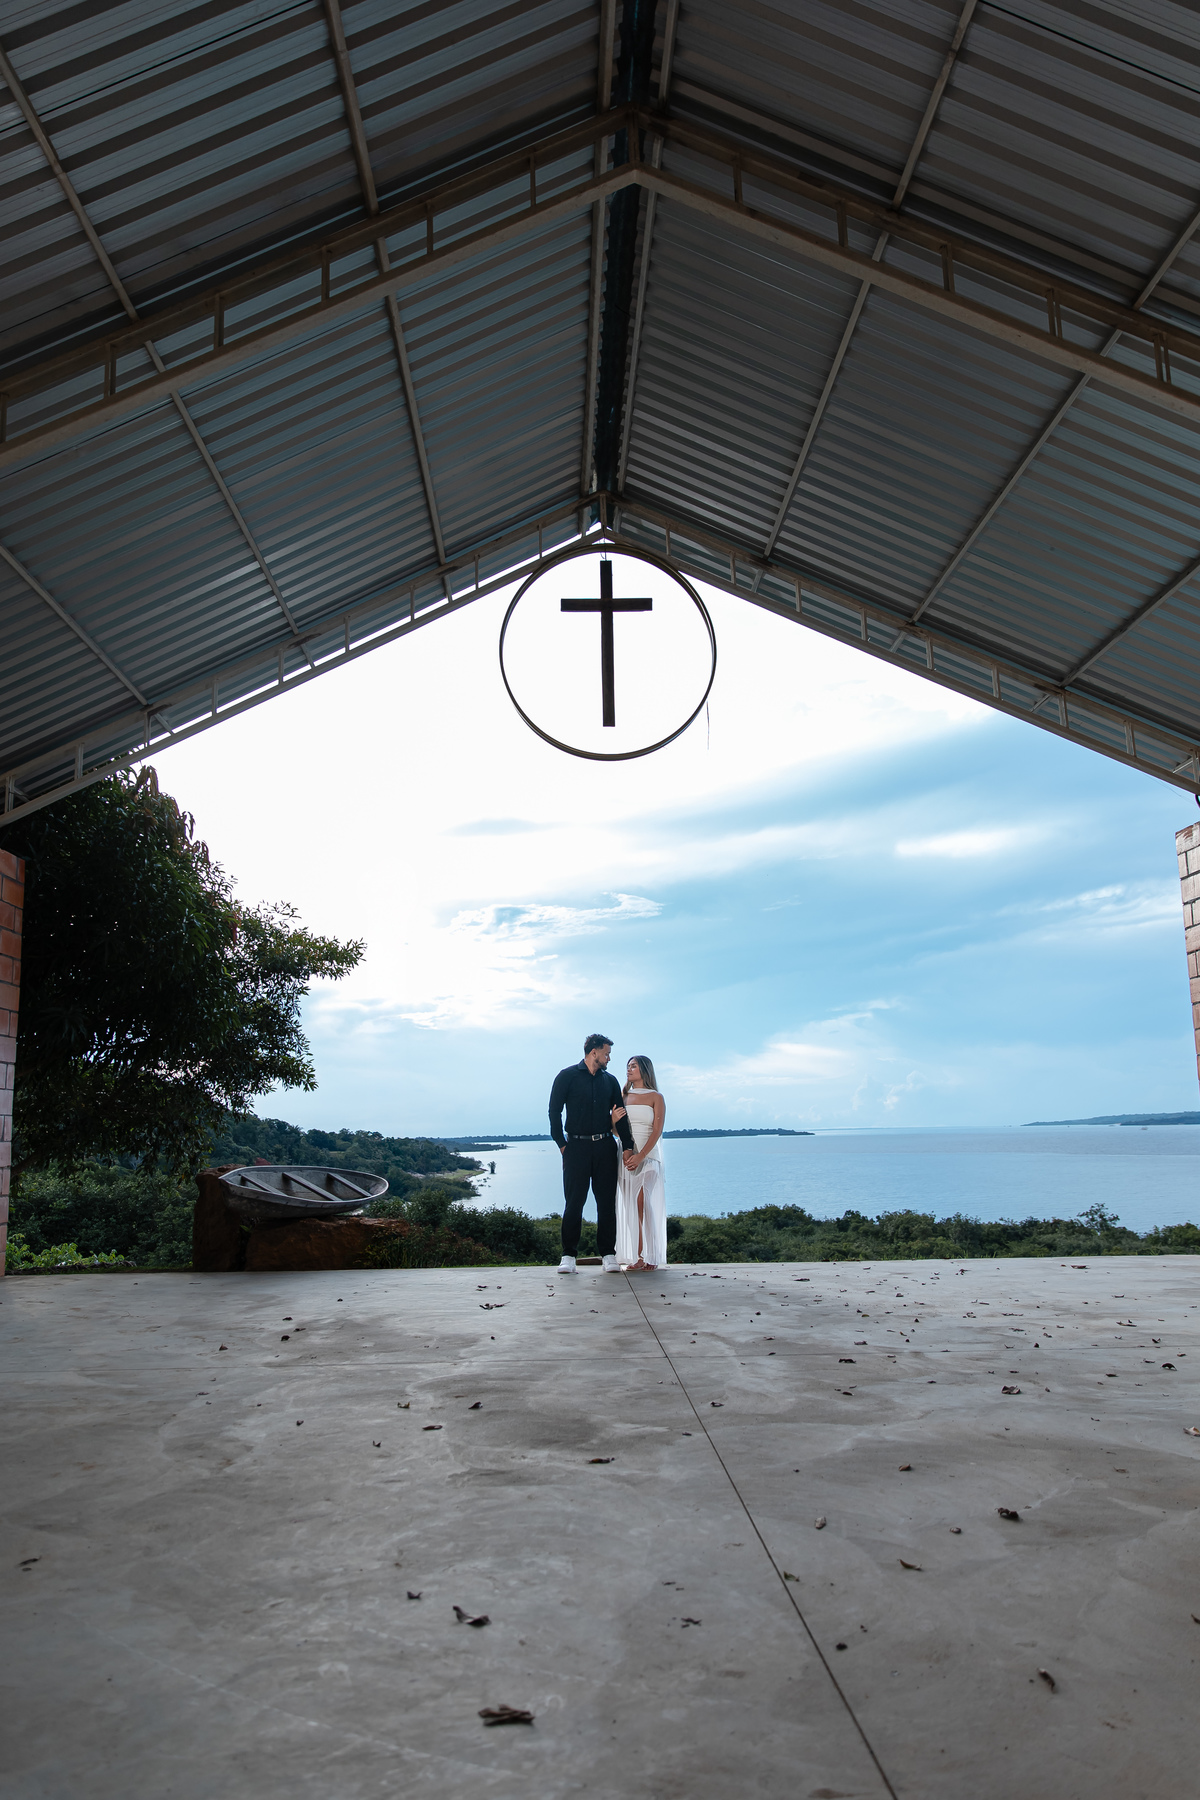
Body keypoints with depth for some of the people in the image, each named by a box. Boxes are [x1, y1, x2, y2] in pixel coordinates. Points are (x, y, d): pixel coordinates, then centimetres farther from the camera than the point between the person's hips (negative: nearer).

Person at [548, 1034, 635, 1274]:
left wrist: (627, 1147, 4)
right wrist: (561, 1144, -6)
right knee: (574, 1202, -4)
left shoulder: (610, 1081, 14)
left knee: (607, 1202, 2)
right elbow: (554, 1111, 0)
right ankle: (568, 1256, 3)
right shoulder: (567, 1076, 1)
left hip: (605, 1146, 4)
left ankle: (608, 1254, 9)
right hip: (577, 1146, -3)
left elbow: (620, 1115, 13)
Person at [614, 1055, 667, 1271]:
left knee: (644, 1204, -10)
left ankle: (651, 1257, -6)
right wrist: (625, 1153, -10)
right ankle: (636, 1257, 0)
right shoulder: (623, 1097, 14)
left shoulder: (656, 1098, 3)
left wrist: (640, 1156, -18)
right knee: (630, 1206, -1)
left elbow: (657, 1131, -5)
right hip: (626, 1156, 3)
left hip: (648, 1156, -3)